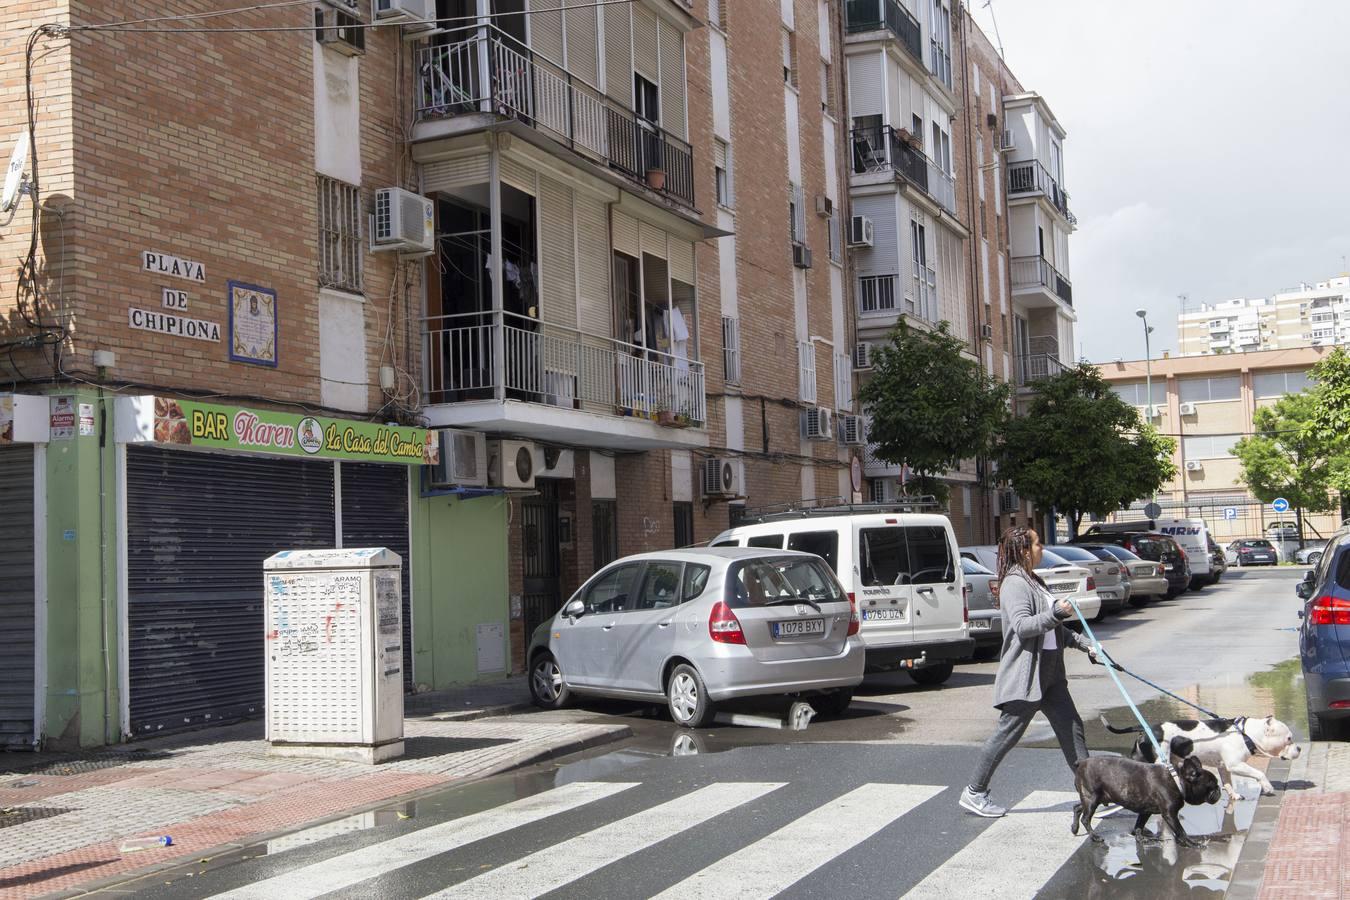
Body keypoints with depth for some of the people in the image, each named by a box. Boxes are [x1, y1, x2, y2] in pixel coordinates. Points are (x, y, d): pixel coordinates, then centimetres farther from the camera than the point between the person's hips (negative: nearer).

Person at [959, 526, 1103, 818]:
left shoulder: (1033, 581, 18)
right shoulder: (1014, 584, -14)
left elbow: (1054, 629, 27)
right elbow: (1022, 626, -26)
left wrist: (1084, 644, 21)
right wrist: (1055, 613, -35)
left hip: (1049, 674, 10)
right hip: (1024, 675, -10)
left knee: (1071, 727, 9)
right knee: (1007, 733, -5)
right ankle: (974, 792, 3)